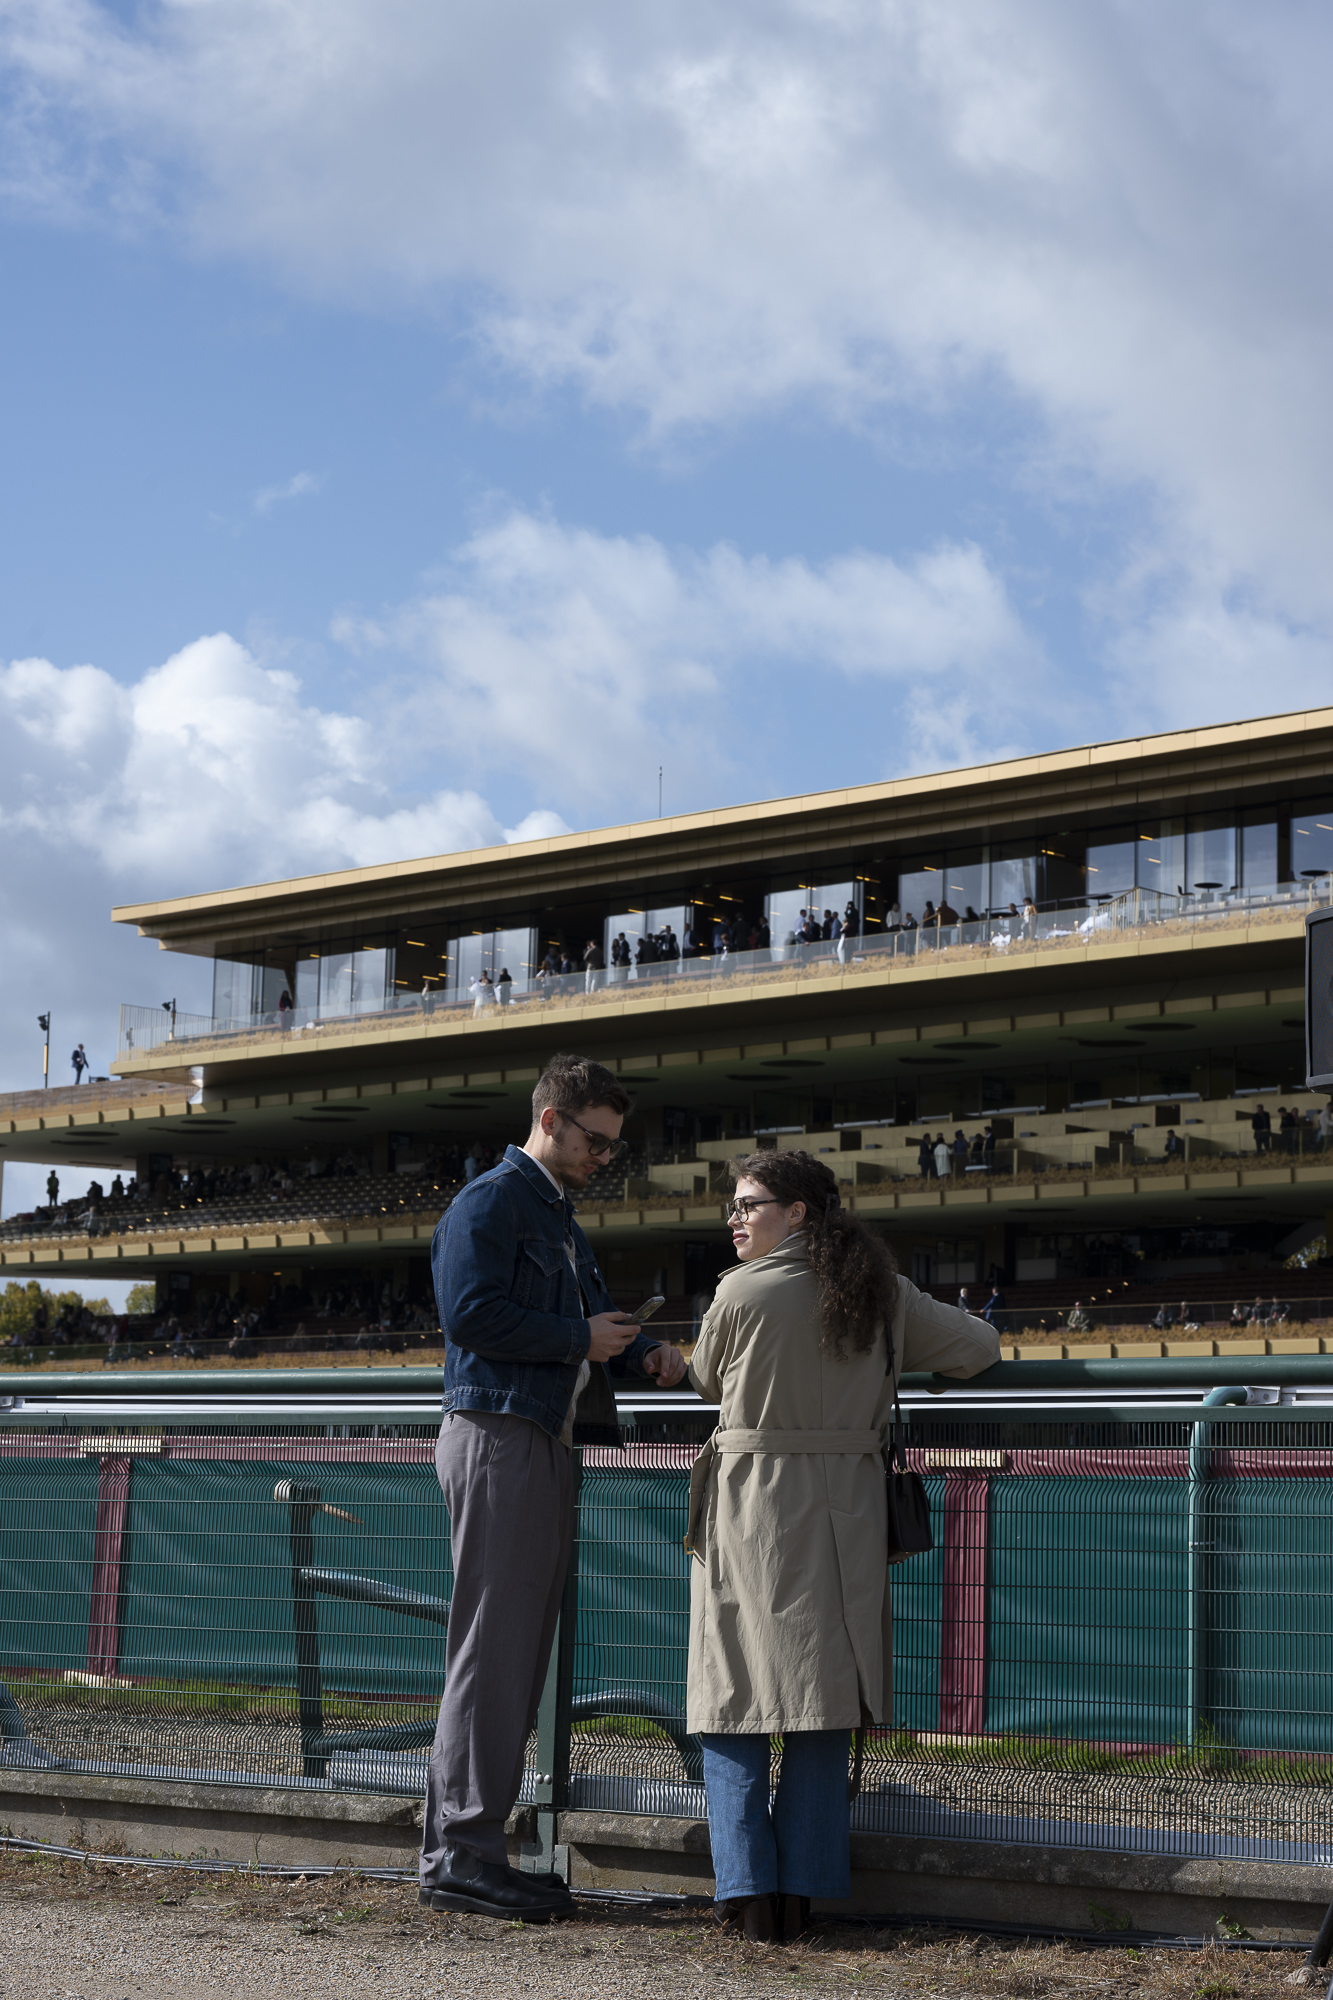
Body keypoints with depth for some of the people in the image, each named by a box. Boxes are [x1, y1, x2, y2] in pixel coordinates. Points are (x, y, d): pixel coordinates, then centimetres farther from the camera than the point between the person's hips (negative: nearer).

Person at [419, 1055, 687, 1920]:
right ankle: (461, 1855, -7)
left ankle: (462, 1846, 13)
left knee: (522, 1650, 9)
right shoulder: (490, 1203, -7)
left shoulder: (561, 1218, 24)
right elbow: (472, 1314, -19)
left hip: (547, 1445, 10)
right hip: (495, 1435, -10)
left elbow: (593, 1313, 24)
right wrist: (583, 1339, -12)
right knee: (491, 1647, -9)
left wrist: (645, 1352, 4)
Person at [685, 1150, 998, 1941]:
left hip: (752, 1504, -3)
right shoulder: (883, 1294, 4)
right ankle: (803, 1889, 6)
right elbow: (979, 1347, 13)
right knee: (823, 1703, 8)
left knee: (735, 1701, 4)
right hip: (845, 1513, 4)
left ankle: (750, 1892, -1)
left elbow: (708, 1380, 9)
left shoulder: (742, 1293, -8)